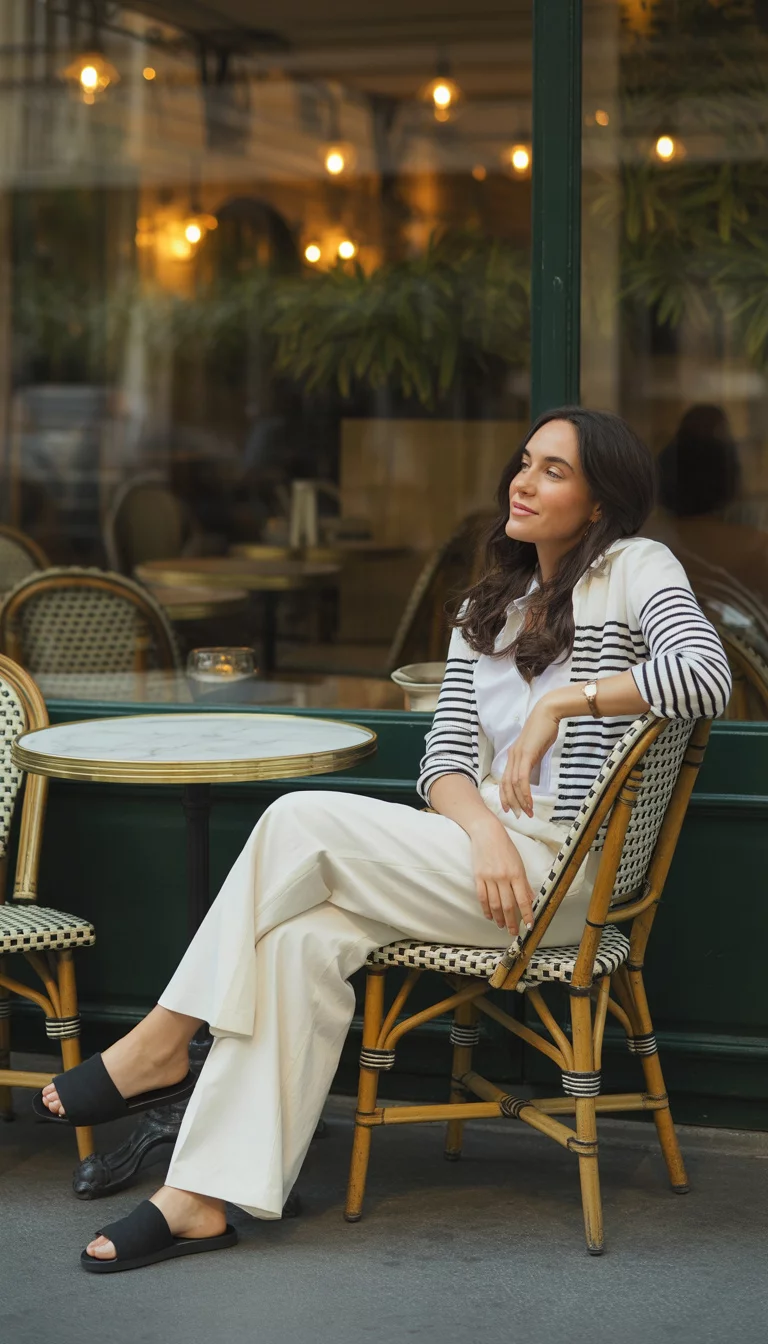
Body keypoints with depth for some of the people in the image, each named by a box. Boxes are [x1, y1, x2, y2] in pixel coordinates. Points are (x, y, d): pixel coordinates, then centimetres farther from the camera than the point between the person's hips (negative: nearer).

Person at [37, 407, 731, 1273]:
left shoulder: (633, 569, 1)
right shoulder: (487, 607, 21)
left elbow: (706, 677, -20)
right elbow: (444, 761, 10)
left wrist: (565, 698, -19)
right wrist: (484, 828, -12)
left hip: (565, 872, -6)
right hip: (486, 847, 6)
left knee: (301, 822, -21)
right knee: (303, 936, -22)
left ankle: (162, 1042, -8)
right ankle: (202, 1196, -25)